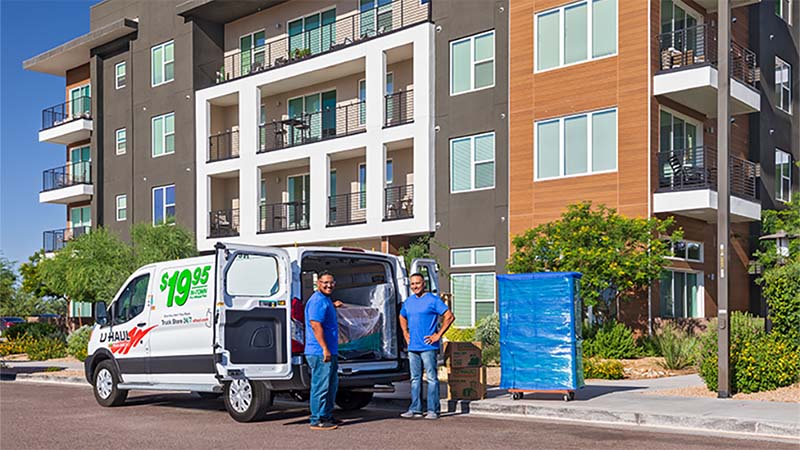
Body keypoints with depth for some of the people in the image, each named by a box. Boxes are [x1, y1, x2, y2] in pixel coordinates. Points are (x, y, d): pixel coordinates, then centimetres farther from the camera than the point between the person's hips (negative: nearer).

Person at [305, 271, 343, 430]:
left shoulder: (326, 300, 18)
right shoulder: (318, 301, -15)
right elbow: (315, 325, -23)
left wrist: (333, 306, 28)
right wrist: (325, 349, -25)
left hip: (329, 352, 11)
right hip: (320, 353, -11)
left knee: (332, 384, 17)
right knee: (321, 386, -7)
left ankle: (327, 416, 26)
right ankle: (317, 420, -2)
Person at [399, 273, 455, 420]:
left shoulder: (433, 300, -6)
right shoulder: (408, 302, 14)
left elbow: (449, 317, -9)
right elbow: (402, 317, 33)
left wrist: (438, 335, -11)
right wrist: (405, 333, 17)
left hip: (428, 347, -7)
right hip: (412, 347, 7)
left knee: (431, 378, -4)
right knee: (415, 379, 10)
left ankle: (433, 410, -1)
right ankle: (415, 409, 16)